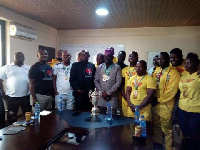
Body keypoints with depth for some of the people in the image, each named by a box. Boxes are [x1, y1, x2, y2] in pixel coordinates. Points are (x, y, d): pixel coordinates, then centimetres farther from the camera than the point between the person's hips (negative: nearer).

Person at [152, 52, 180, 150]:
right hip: (154, 103, 7)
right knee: (156, 125, 20)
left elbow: (172, 90, -16)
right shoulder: (156, 71, 11)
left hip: (165, 104, -7)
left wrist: (159, 100, -13)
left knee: (166, 128, 3)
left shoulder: (173, 72, -11)